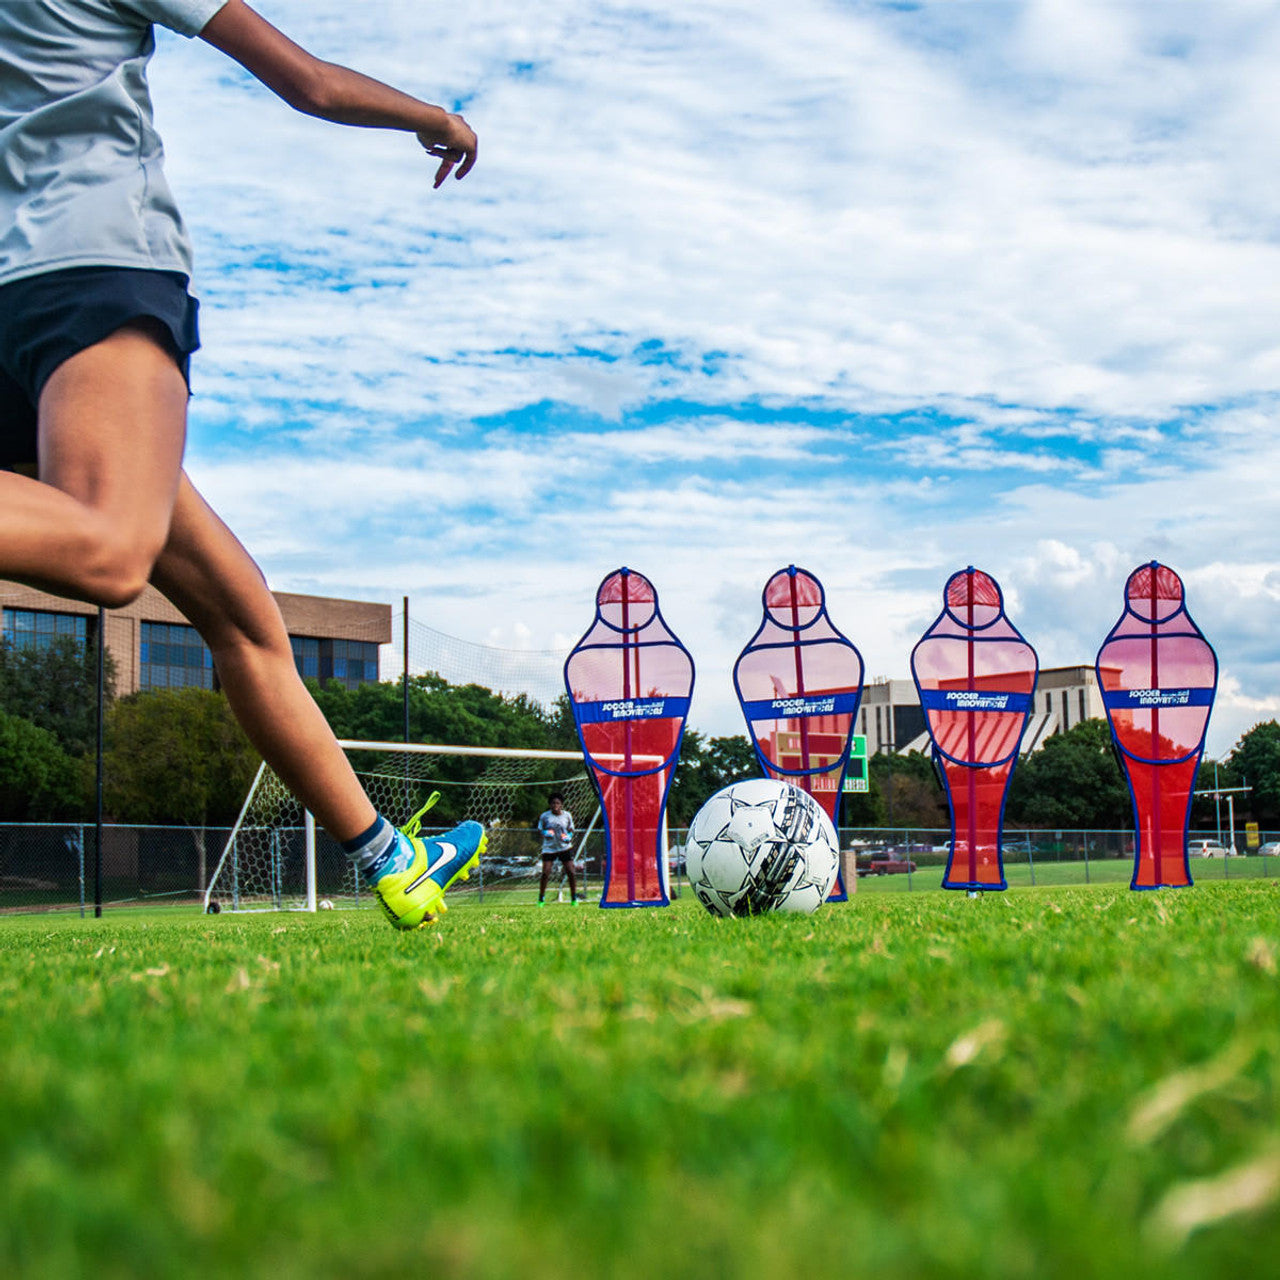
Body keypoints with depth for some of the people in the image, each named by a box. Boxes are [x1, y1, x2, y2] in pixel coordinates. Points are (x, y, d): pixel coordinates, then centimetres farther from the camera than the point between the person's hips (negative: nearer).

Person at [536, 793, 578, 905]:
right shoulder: (544, 816, -3)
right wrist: (545, 833, -16)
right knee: (545, 873, -10)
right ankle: (541, 899, 6)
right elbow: (540, 830, 6)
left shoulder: (567, 815, 1)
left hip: (565, 847, 1)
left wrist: (569, 837, -9)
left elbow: (571, 830, 12)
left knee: (571, 872, -5)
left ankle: (574, 898, 11)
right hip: (549, 848, -1)